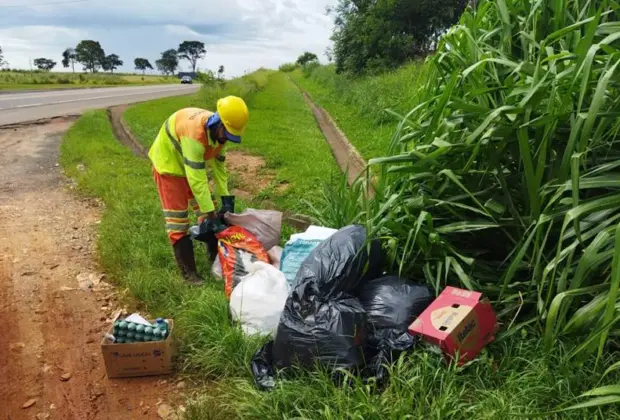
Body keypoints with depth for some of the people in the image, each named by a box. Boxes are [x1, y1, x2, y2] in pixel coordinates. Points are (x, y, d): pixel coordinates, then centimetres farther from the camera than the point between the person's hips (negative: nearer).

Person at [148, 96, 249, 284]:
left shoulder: (219, 131, -14)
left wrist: (226, 197, -7)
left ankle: (216, 257, 22)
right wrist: (210, 214, -36)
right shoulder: (195, 132, -40)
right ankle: (188, 271, 1)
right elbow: (196, 179, -39)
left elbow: (219, 165, -2)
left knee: (206, 210, 10)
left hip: (192, 165, 8)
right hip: (168, 164, -8)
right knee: (177, 218, -7)